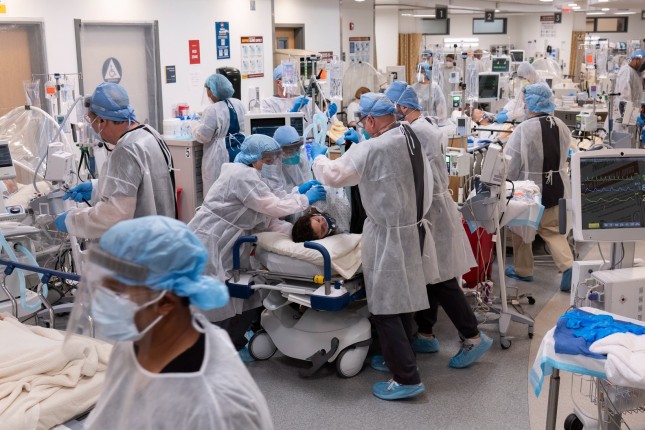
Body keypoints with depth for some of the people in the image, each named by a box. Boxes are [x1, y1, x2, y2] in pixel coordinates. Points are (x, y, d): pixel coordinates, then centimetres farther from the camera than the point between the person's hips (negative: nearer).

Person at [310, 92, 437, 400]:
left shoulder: (371, 149, -19)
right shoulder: (412, 142, 6)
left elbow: (333, 175, -13)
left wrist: (318, 157, 4)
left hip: (388, 236, -8)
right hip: (413, 230, 8)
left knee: (385, 308, -1)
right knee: (402, 300, 19)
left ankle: (407, 378, 2)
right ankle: (401, 361, 33)